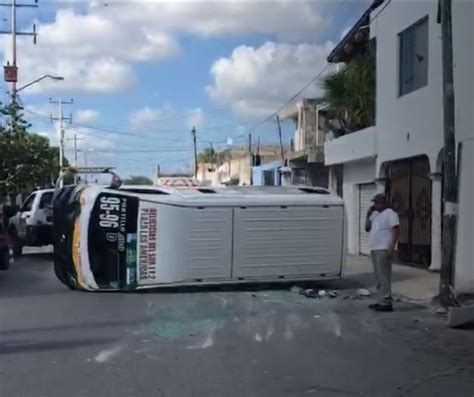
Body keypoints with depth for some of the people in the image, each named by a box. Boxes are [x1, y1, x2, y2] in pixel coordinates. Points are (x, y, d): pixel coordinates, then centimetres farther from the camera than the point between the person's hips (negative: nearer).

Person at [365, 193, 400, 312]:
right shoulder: (375, 214, 18)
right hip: (374, 249, 9)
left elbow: (395, 231, -14)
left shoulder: (390, 214, -7)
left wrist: (391, 248, -22)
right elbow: (367, 228, 21)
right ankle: (381, 301, 16)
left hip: (383, 250, -9)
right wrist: (368, 215, 9)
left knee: (384, 276, -11)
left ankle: (387, 303, -10)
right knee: (378, 277, 11)